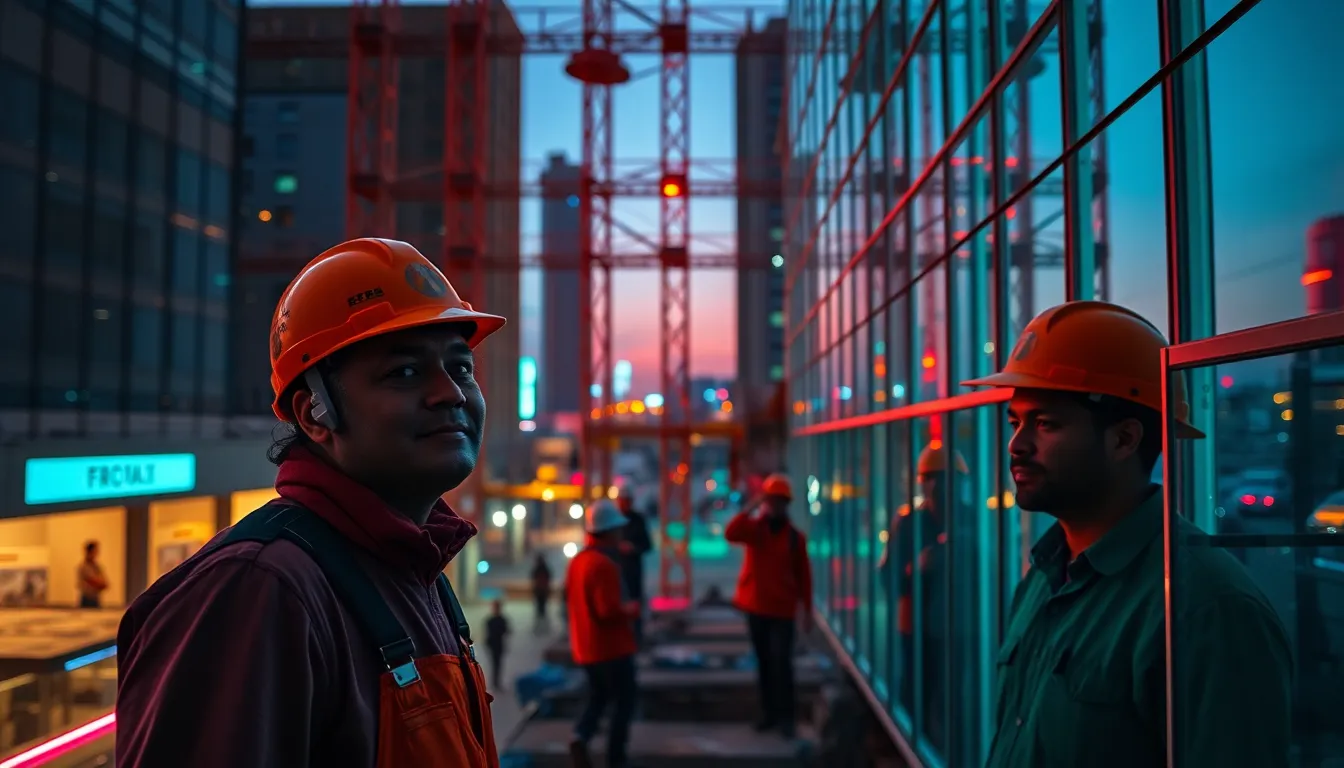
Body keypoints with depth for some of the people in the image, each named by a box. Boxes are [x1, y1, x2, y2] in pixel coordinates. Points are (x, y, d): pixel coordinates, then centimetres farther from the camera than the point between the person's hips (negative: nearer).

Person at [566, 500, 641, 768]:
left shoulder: (578, 560, 6)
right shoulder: (604, 564, -23)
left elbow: (569, 597, 19)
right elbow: (609, 610, -28)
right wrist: (631, 609, -10)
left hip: (587, 646, 8)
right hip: (612, 646, -8)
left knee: (598, 696, 21)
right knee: (624, 701, 7)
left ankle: (581, 737, -2)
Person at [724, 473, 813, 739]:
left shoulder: (795, 536, 1)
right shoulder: (754, 528, 1)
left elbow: (803, 574, 4)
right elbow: (731, 534, -22)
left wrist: (807, 609, 3)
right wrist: (751, 507, -22)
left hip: (782, 609, -2)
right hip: (755, 606, 2)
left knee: (781, 661, -9)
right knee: (763, 661, 10)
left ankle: (785, 715, -1)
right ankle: (769, 712, 21)